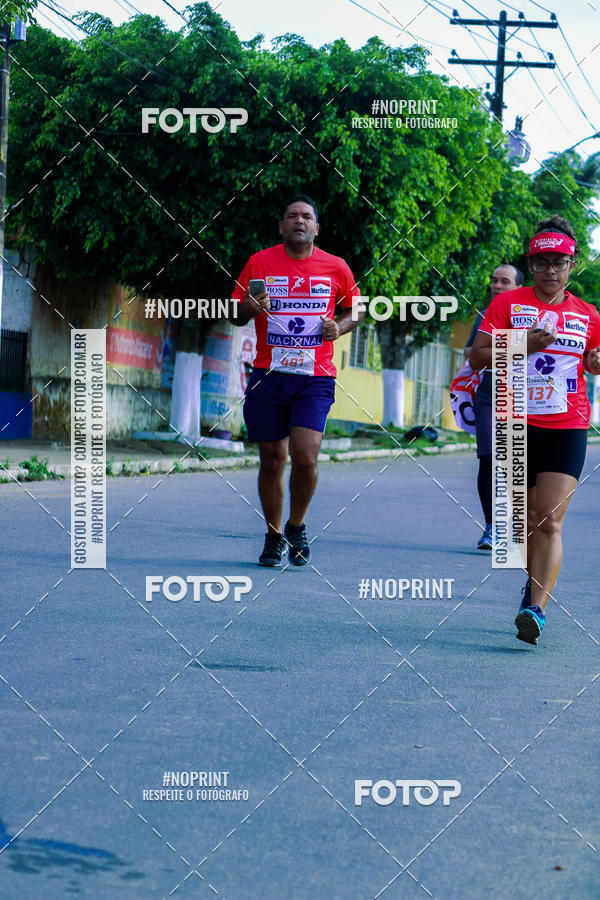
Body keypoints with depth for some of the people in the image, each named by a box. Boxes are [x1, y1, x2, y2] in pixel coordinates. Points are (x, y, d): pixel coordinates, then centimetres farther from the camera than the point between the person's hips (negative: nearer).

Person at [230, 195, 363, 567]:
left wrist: (340, 326, -1)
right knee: (272, 460, 4)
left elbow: (355, 308, 20)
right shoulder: (260, 263, 4)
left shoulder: (336, 268, 5)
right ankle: (274, 537, 21)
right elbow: (236, 315, 9)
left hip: (315, 378, -1)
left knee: (305, 456, -14)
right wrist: (248, 308, -14)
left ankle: (297, 526, 11)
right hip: (269, 374, 1)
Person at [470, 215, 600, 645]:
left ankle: (536, 609, -19)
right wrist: (523, 346, -15)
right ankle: (536, 584, 33)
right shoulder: (508, 303, 3)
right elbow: (477, 355, -2)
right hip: (517, 424, 0)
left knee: (550, 520, -13)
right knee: (527, 520, 9)